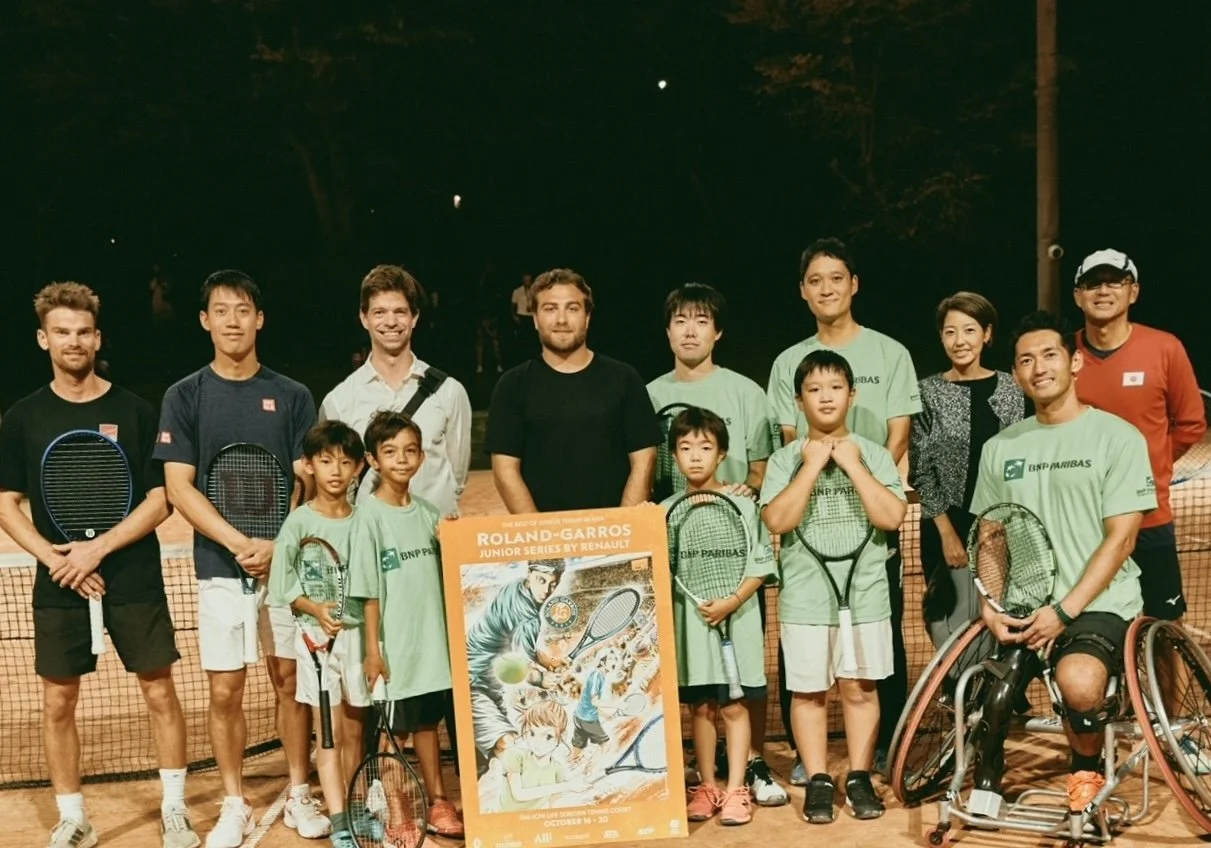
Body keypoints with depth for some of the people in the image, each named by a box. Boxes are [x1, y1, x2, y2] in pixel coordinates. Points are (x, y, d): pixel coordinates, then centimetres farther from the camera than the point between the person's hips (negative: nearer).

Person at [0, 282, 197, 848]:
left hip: (135, 582, -1)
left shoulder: (135, 412, -2)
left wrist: (98, 548, -15)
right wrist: (53, 556, -12)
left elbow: (160, 501, -3)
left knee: (160, 693, 4)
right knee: (58, 703, 7)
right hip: (58, 587, 2)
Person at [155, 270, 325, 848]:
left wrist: (277, 545, -14)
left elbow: (308, 482, 2)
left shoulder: (292, 396, 4)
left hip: (287, 562, 1)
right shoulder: (184, 396, 2)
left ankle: (298, 794, 21)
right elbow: (179, 489, -3)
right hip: (220, 566, 0)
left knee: (290, 680, 7)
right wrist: (240, 544, -14)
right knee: (224, 691, 3)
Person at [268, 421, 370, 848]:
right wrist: (316, 609, -19)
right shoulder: (299, 521, -4)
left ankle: (350, 808, 26)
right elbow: (284, 585, -4)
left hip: (359, 632, 3)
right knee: (330, 735, -1)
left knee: (354, 733, 12)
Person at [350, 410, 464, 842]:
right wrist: (372, 648, -11)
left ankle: (438, 803, 28)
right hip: (395, 644, -5)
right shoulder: (370, 514, -9)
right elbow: (368, 590, -10)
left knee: (428, 721, 16)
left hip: (433, 638, 5)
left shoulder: (428, 512, 7)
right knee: (394, 728, 5)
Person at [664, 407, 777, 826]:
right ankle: (706, 786, 22)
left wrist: (732, 601, -16)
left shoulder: (742, 506, -2)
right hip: (689, 622, 2)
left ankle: (736, 789, 11)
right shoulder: (667, 511, 3)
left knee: (735, 707, 3)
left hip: (735, 620, -2)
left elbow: (759, 568, -4)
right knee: (700, 707, 10)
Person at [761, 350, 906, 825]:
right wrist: (812, 465, -14)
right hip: (805, 596, 0)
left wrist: (852, 464, -13)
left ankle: (859, 778, 20)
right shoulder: (785, 459, 0)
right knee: (808, 691, 5)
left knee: (859, 688, 8)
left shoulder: (873, 454, 1)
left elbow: (892, 517, -10)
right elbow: (777, 521, -13)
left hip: (865, 592, 1)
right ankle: (818, 782, 17)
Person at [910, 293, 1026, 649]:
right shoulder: (929, 391, 1)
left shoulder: (1009, 389, 6)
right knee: (954, 630, -4)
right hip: (948, 529, -2)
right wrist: (947, 532, -7)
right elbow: (921, 469, -1)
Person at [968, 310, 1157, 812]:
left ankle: (1087, 770, 0)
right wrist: (991, 606, -4)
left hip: (1098, 603, -4)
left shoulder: (1117, 437, -3)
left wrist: (1064, 611, -15)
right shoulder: (1000, 447, 11)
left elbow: (1120, 538, -8)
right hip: (1020, 606, 5)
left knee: (1078, 683, -33)